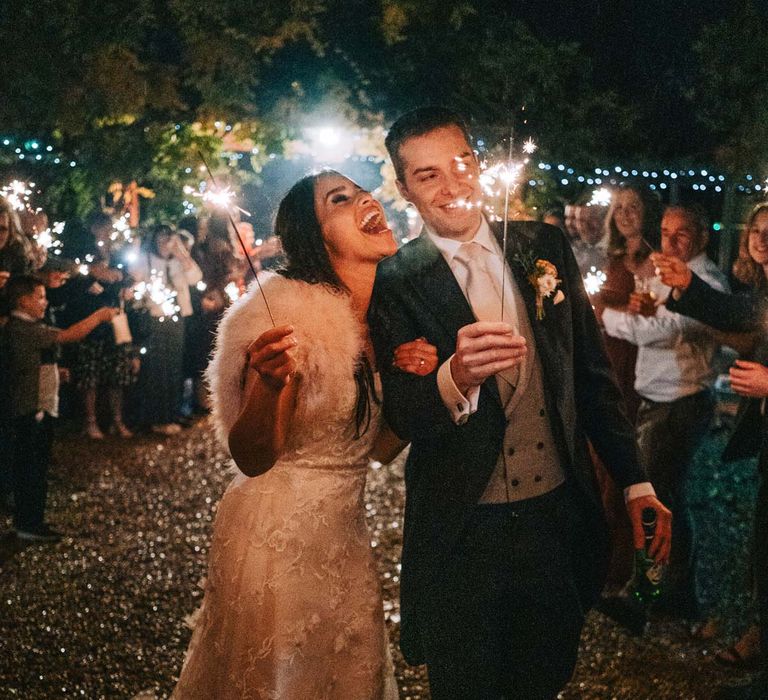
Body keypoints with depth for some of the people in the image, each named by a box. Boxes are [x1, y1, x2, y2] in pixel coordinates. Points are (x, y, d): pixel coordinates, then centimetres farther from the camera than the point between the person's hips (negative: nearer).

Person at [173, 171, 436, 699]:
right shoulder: (288, 310, -20)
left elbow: (383, 447, 8)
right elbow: (252, 458, -18)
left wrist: (415, 378, -9)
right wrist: (268, 384, -37)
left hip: (347, 533, 7)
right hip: (278, 536, -7)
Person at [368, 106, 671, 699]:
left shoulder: (546, 247, 3)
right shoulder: (396, 282, -8)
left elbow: (592, 373, 9)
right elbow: (402, 416, -15)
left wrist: (636, 482, 7)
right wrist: (455, 377, -36)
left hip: (558, 517, 3)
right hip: (462, 536, -3)